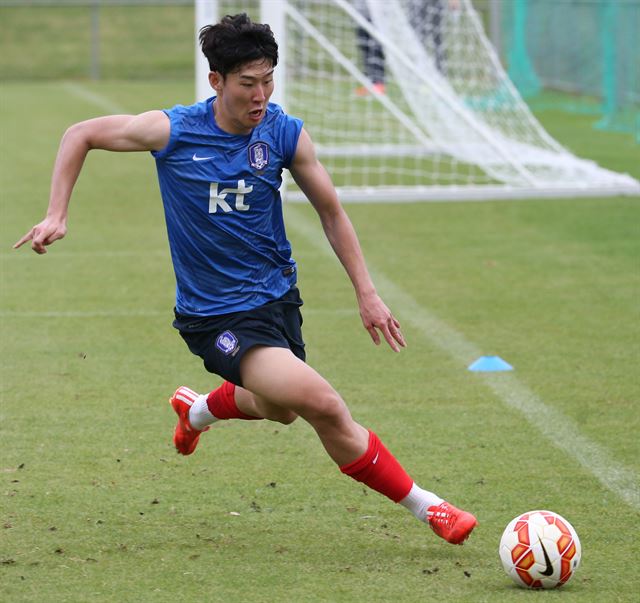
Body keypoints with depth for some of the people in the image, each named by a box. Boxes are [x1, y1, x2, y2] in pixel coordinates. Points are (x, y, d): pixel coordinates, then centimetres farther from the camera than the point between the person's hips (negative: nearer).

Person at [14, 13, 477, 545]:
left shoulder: (285, 134, -8)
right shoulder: (174, 132, -15)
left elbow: (331, 212, 6)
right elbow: (81, 135, 0)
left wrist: (367, 293, 3)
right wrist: (57, 215, -7)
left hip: (277, 296, 5)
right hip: (214, 316, -5)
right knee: (324, 405, -23)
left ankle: (198, 411, 60)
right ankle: (424, 506, -9)